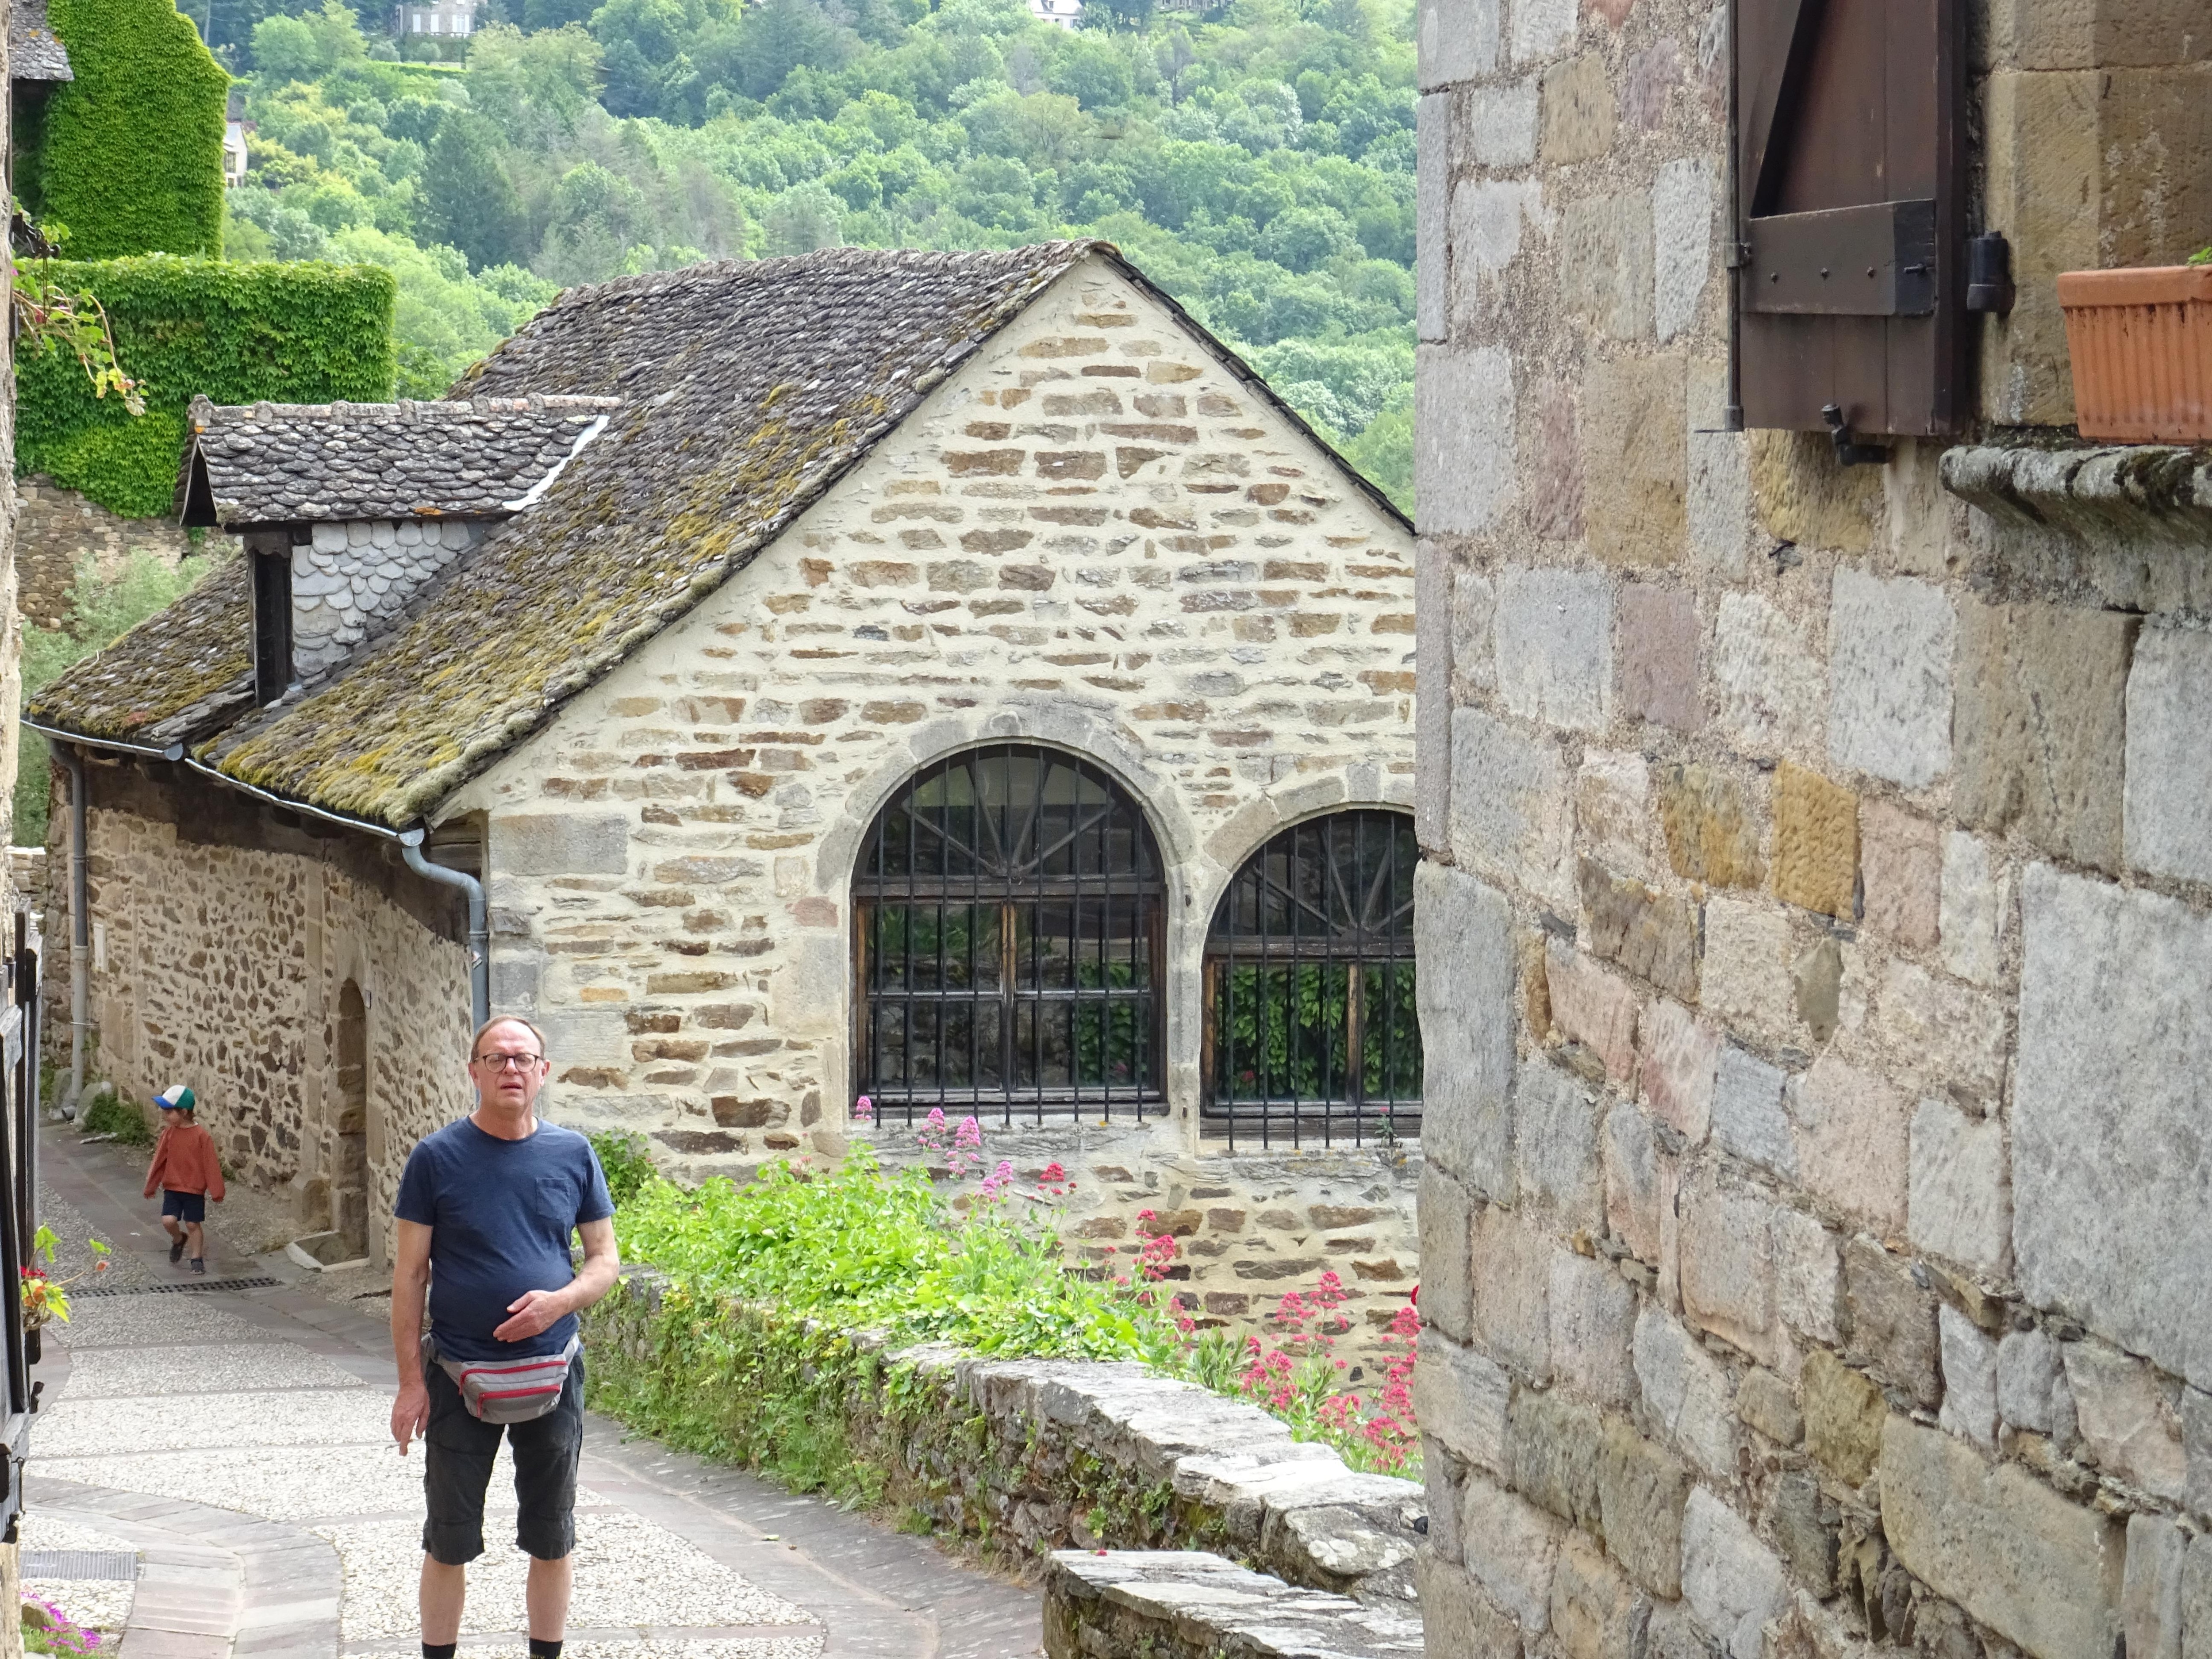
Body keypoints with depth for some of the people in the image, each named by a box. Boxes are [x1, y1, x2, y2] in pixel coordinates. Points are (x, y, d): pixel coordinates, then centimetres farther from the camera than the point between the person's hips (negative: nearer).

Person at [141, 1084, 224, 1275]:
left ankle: (197, 1259, 20)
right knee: (168, 1221, -9)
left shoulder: (202, 1136, -15)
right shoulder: (169, 1134, -2)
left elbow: (211, 1165, -11)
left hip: (195, 1190, -3)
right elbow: (159, 1161, 7)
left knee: (193, 1224, 4)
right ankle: (179, 1239, 23)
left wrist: (216, 1192, -10)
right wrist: (151, 1186, 12)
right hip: (172, 1188, 3)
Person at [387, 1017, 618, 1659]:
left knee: (551, 1538, 10)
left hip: (552, 1371, 2)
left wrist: (560, 1300, -15)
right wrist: (411, 1381, -7)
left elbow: (605, 1260, 7)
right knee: (450, 1540, 5)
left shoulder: (572, 1155, 2)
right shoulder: (437, 1159, -5)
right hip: (459, 1375, -2)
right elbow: (409, 1275, -3)